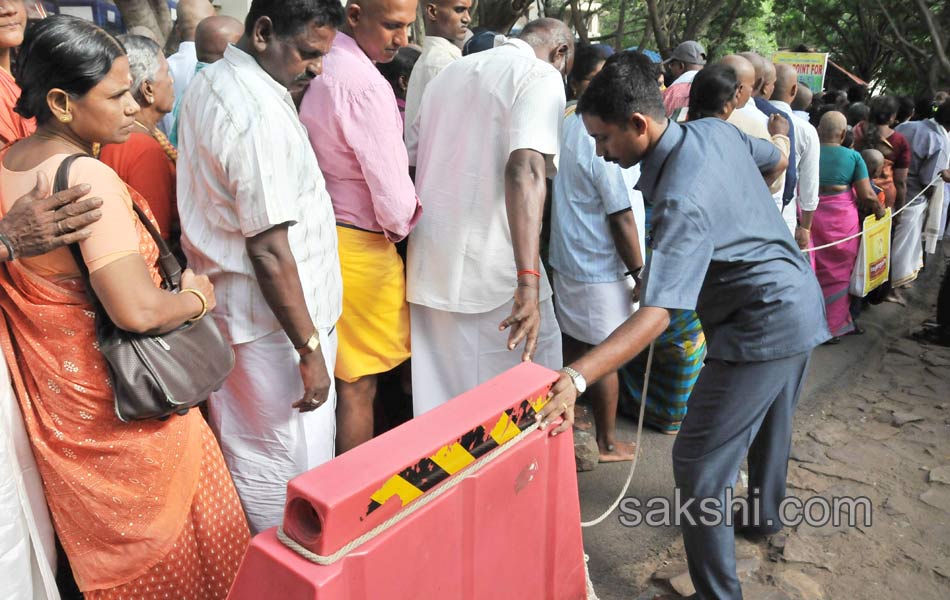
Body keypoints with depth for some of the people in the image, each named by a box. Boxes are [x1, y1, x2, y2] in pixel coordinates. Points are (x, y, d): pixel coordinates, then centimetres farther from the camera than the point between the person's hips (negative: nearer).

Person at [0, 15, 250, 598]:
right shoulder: (88, 177, -26)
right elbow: (138, 309, -33)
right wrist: (197, 295, -15)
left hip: (51, 393, 8)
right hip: (120, 399, -8)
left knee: (99, 537, 27)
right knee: (166, 531, 14)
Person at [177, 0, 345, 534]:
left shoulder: (210, 84, 9)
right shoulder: (261, 113, -22)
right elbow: (270, 252, -25)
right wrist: (310, 349, -20)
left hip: (230, 309, 10)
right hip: (274, 325, -10)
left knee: (248, 453, 22)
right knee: (294, 469, 5)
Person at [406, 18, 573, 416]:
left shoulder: (450, 72, 18)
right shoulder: (541, 75, -4)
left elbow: (407, 160, 19)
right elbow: (524, 169, -22)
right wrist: (528, 282, -31)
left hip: (429, 270, 7)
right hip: (491, 271, -7)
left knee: (441, 402, 15)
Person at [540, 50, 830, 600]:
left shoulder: (683, 201, -30)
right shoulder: (715, 130, -3)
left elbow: (657, 314, -38)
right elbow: (777, 163, 17)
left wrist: (574, 378, -46)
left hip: (762, 323, -10)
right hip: (802, 303, 10)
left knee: (699, 466, -6)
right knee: (770, 427, 29)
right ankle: (766, 516, 52)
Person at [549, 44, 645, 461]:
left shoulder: (561, 124, 5)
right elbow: (621, 216, -20)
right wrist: (640, 274, -12)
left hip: (565, 258, 8)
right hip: (602, 268, -8)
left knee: (571, 344, 18)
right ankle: (606, 443, 21)